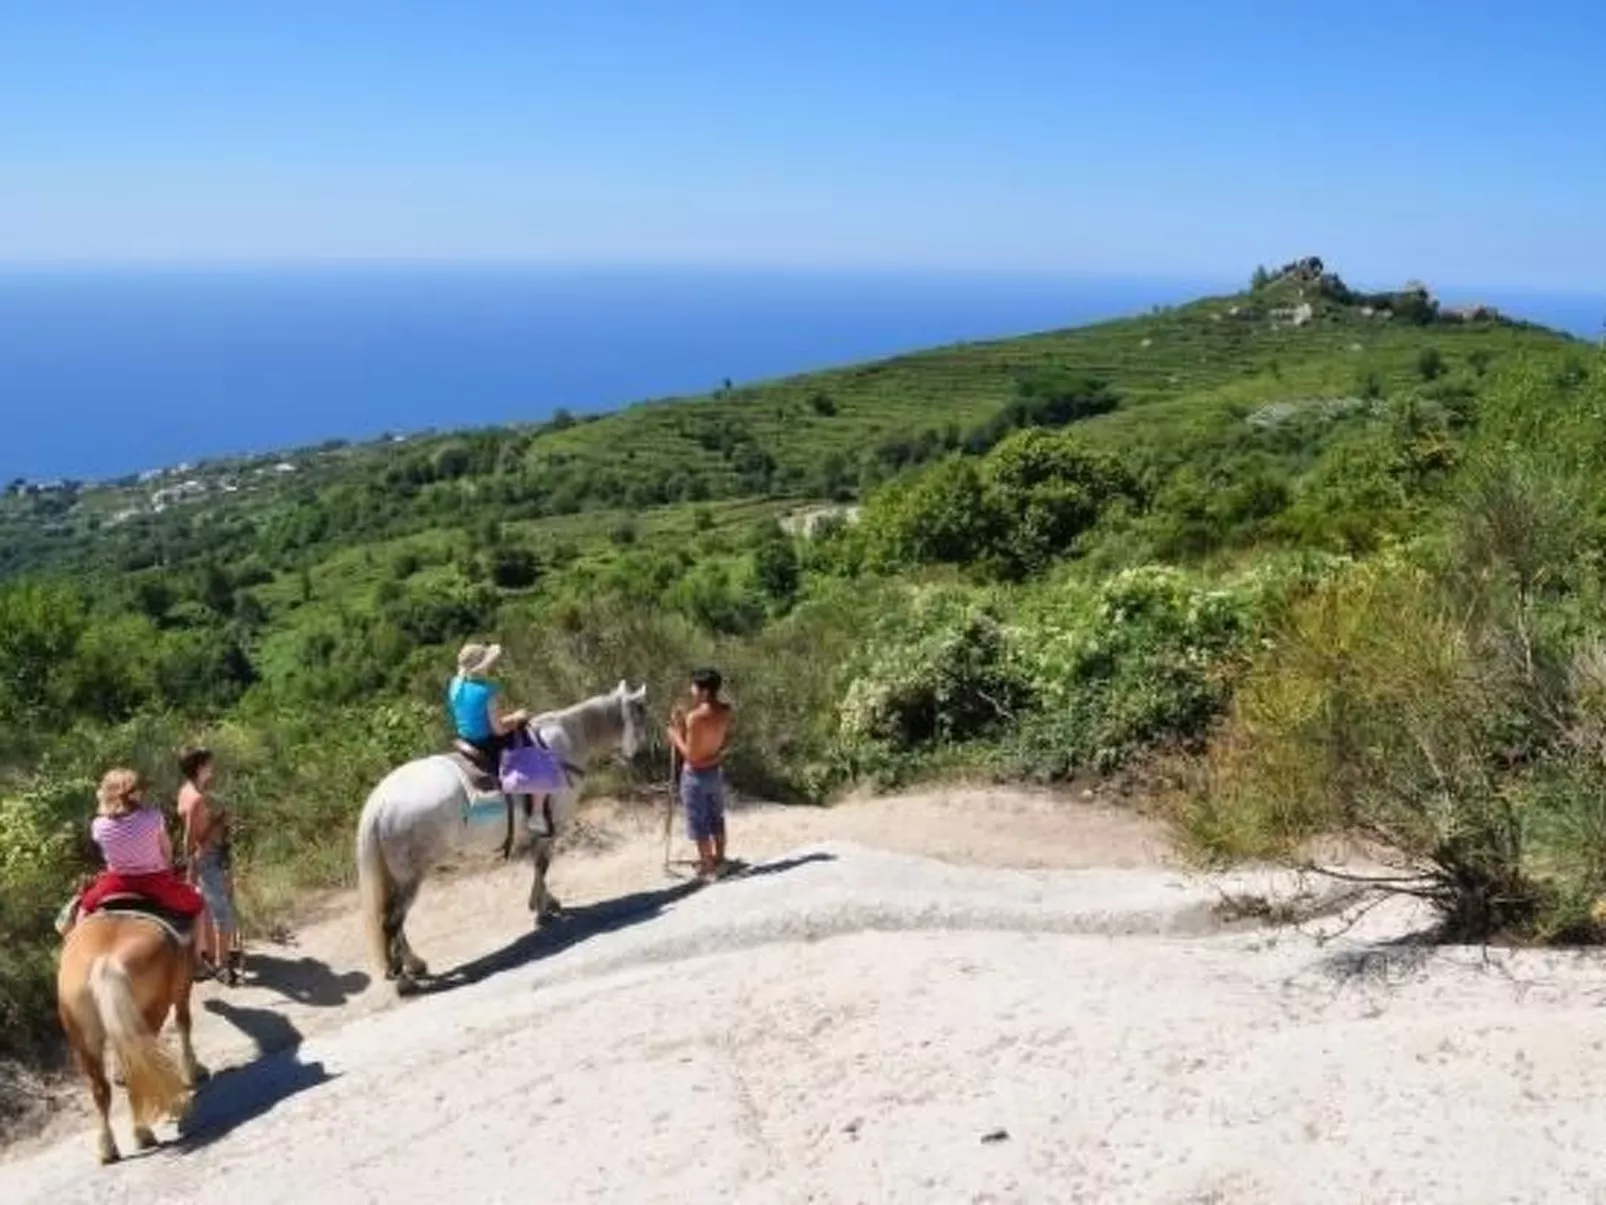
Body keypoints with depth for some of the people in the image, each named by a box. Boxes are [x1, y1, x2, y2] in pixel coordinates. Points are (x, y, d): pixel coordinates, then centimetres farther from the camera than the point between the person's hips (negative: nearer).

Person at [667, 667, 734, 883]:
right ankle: (719, 860, 37)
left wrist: (676, 736, -10)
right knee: (716, 818, 23)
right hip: (717, 770, 7)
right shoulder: (725, 711, -5)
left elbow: (691, 755, -24)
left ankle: (708, 869, 18)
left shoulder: (695, 717, -28)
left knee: (699, 823, 8)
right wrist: (686, 723, 5)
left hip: (697, 774, -7)